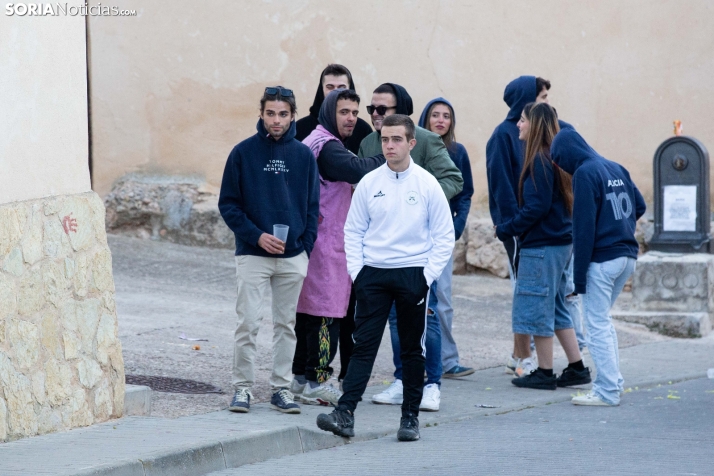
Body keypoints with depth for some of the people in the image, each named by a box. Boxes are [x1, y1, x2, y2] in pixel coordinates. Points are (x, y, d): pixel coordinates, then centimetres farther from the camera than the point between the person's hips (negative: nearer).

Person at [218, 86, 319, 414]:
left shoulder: (304, 155, 6)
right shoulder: (243, 153, -1)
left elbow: (312, 207, 10)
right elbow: (228, 204, -1)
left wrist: (306, 249, 1)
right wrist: (256, 236, -12)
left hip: (293, 257, 2)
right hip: (252, 255, -2)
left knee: (286, 325, 7)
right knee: (248, 323, -6)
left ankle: (281, 387, 14)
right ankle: (242, 387, 2)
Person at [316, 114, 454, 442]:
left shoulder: (427, 184, -2)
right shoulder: (369, 183, 3)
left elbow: (444, 236, 1)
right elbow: (353, 231, 8)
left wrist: (428, 276, -7)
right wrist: (356, 271, -3)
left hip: (413, 275, -1)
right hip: (373, 274, 1)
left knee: (412, 349, 6)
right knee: (364, 345, -5)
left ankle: (410, 416, 14)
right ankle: (345, 413, -11)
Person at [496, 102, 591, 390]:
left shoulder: (540, 161, -17)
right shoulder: (554, 158, 11)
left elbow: (537, 207, -21)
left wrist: (507, 230, -11)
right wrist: (513, 229, 12)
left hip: (542, 245, -9)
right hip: (560, 241, 9)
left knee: (537, 307, 0)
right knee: (555, 307, 16)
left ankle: (544, 372, 6)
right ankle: (577, 368, 17)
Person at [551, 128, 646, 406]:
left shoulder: (584, 173, -11)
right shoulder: (616, 169, 12)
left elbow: (584, 227, -15)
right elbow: (640, 206, 15)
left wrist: (579, 275, -14)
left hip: (602, 259, -8)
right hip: (627, 256, 8)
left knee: (597, 325, -2)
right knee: (603, 320, 20)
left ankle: (607, 391, -4)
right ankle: (614, 380, 20)